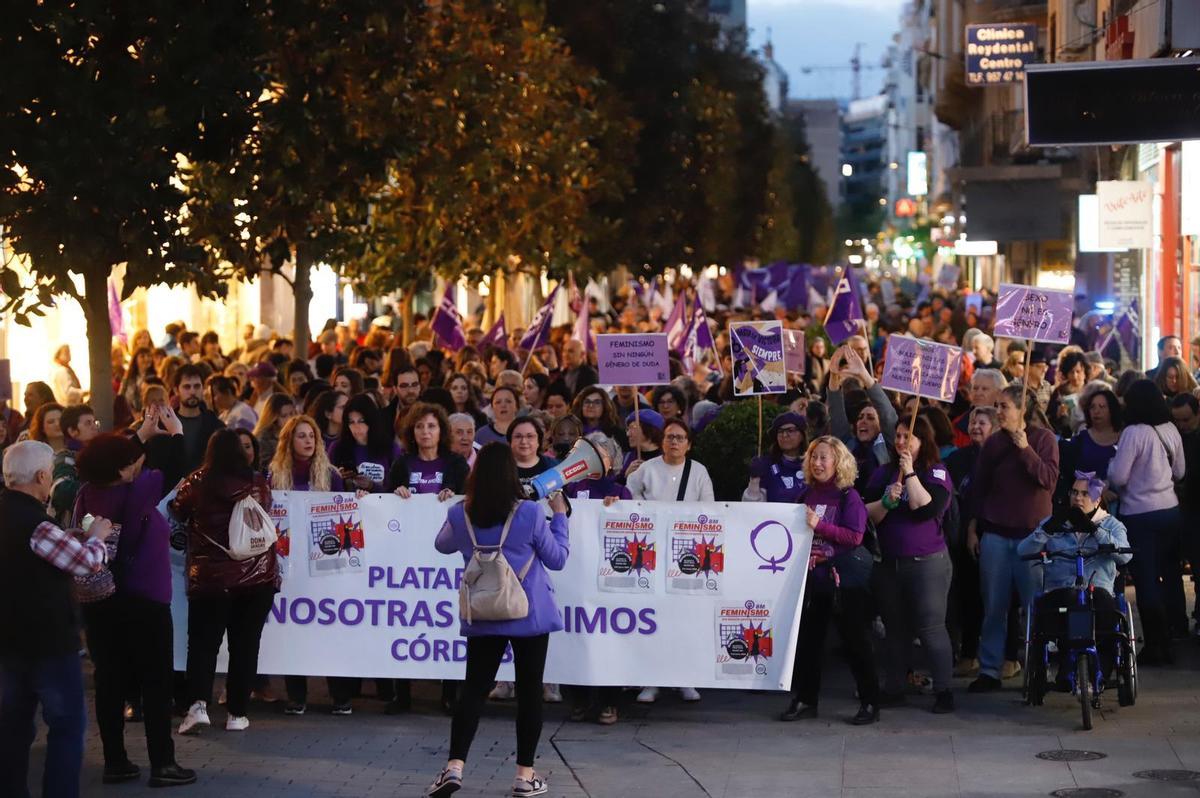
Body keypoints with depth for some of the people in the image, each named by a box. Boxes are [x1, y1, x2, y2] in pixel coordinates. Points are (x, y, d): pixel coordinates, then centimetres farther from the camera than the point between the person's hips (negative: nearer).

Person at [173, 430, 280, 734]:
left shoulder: (196, 483, -6)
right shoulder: (257, 483, -3)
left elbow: (177, 513, 12)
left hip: (209, 577, -1)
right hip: (257, 575, 1)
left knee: (203, 643, 4)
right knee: (245, 645, 7)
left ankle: (198, 705, -15)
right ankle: (237, 714, 7)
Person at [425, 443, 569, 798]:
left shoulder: (460, 515, -6)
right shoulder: (530, 514, -14)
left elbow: (443, 545, 16)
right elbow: (557, 559, -2)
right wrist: (560, 516, 9)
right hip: (530, 615, -2)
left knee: (474, 689, 7)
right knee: (529, 691, 7)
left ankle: (454, 766, -6)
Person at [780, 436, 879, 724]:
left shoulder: (849, 497, -8)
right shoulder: (807, 494, 10)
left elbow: (855, 536, -16)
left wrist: (820, 526, -22)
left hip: (844, 578, -6)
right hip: (813, 576, 6)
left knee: (855, 640, -1)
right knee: (807, 638, 7)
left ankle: (870, 703, 7)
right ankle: (805, 700, 16)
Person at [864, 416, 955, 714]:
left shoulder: (936, 473, -2)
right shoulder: (884, 473, 10)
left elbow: (927, 508, -18)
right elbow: (868, 515, 3)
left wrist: (910, 474, -15)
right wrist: (886, 502, -15)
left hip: (927, 563, -5)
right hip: (889, 563, 5)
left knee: (931, 627, -7)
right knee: (895, 628, 12)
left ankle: (944, 690, -3)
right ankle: (893, 688, 20)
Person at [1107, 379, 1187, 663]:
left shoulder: (1133, 433, -17)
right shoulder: (1170, 430, 3)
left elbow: (1117, 477, -16)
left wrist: (1114, 457, 3)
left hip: (1140, 515, -6)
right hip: (1170, 510, 6)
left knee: (1146, 581, -1)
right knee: (1170, 576, 20)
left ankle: (1157, 646, 0)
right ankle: (1177, 628, 32)